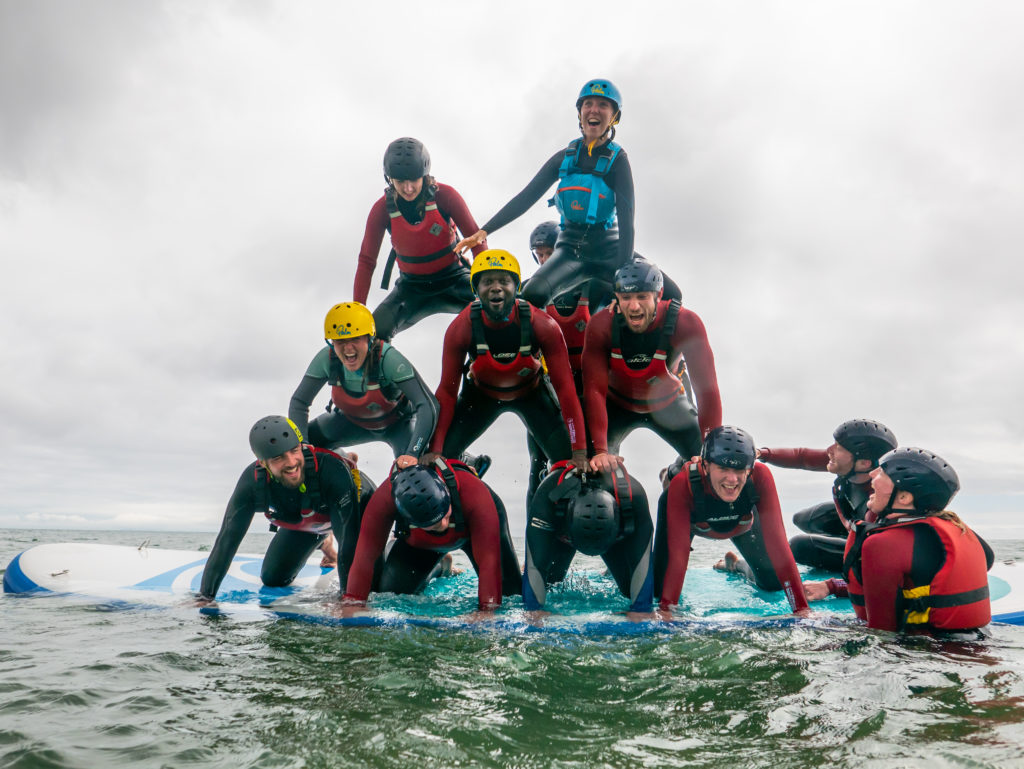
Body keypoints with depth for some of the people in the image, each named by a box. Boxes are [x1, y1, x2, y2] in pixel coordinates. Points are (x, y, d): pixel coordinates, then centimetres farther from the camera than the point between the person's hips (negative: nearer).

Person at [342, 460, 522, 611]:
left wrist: (487, 610, -50)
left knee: (511, 592, -7)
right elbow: (365, 556, -36)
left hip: (473, 528, -2)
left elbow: (489, 560, -45)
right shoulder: (385, 498, -41)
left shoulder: (474, 492, -46)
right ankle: (439, 568, 28)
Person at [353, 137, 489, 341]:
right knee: (375, 331, -19)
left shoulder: (444, 196, -17)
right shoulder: (383, 209, -13)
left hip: (453, 278, -1)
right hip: (412, 286, 1)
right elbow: (366, 261, -8)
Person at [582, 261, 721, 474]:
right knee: (596, 466, -21)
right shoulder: (601, 325, -28)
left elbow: (707, 388, -30)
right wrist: (600, 452, -40)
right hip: (617, 404, -1)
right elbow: (594, 390, -30)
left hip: (667, 404, 1)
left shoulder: (685, 322, -30)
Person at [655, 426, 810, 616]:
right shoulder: (683, 484, -43)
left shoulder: (760, 477, -39)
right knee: (660, 589, -9)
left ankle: (734, 564, 34)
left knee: (774, 584, 0)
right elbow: (678, 552, -43)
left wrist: (801, 608, -42)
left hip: (742, 524, 2)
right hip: (693, 523, -1)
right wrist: (666, 608, -51)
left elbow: (777, 542, -39)